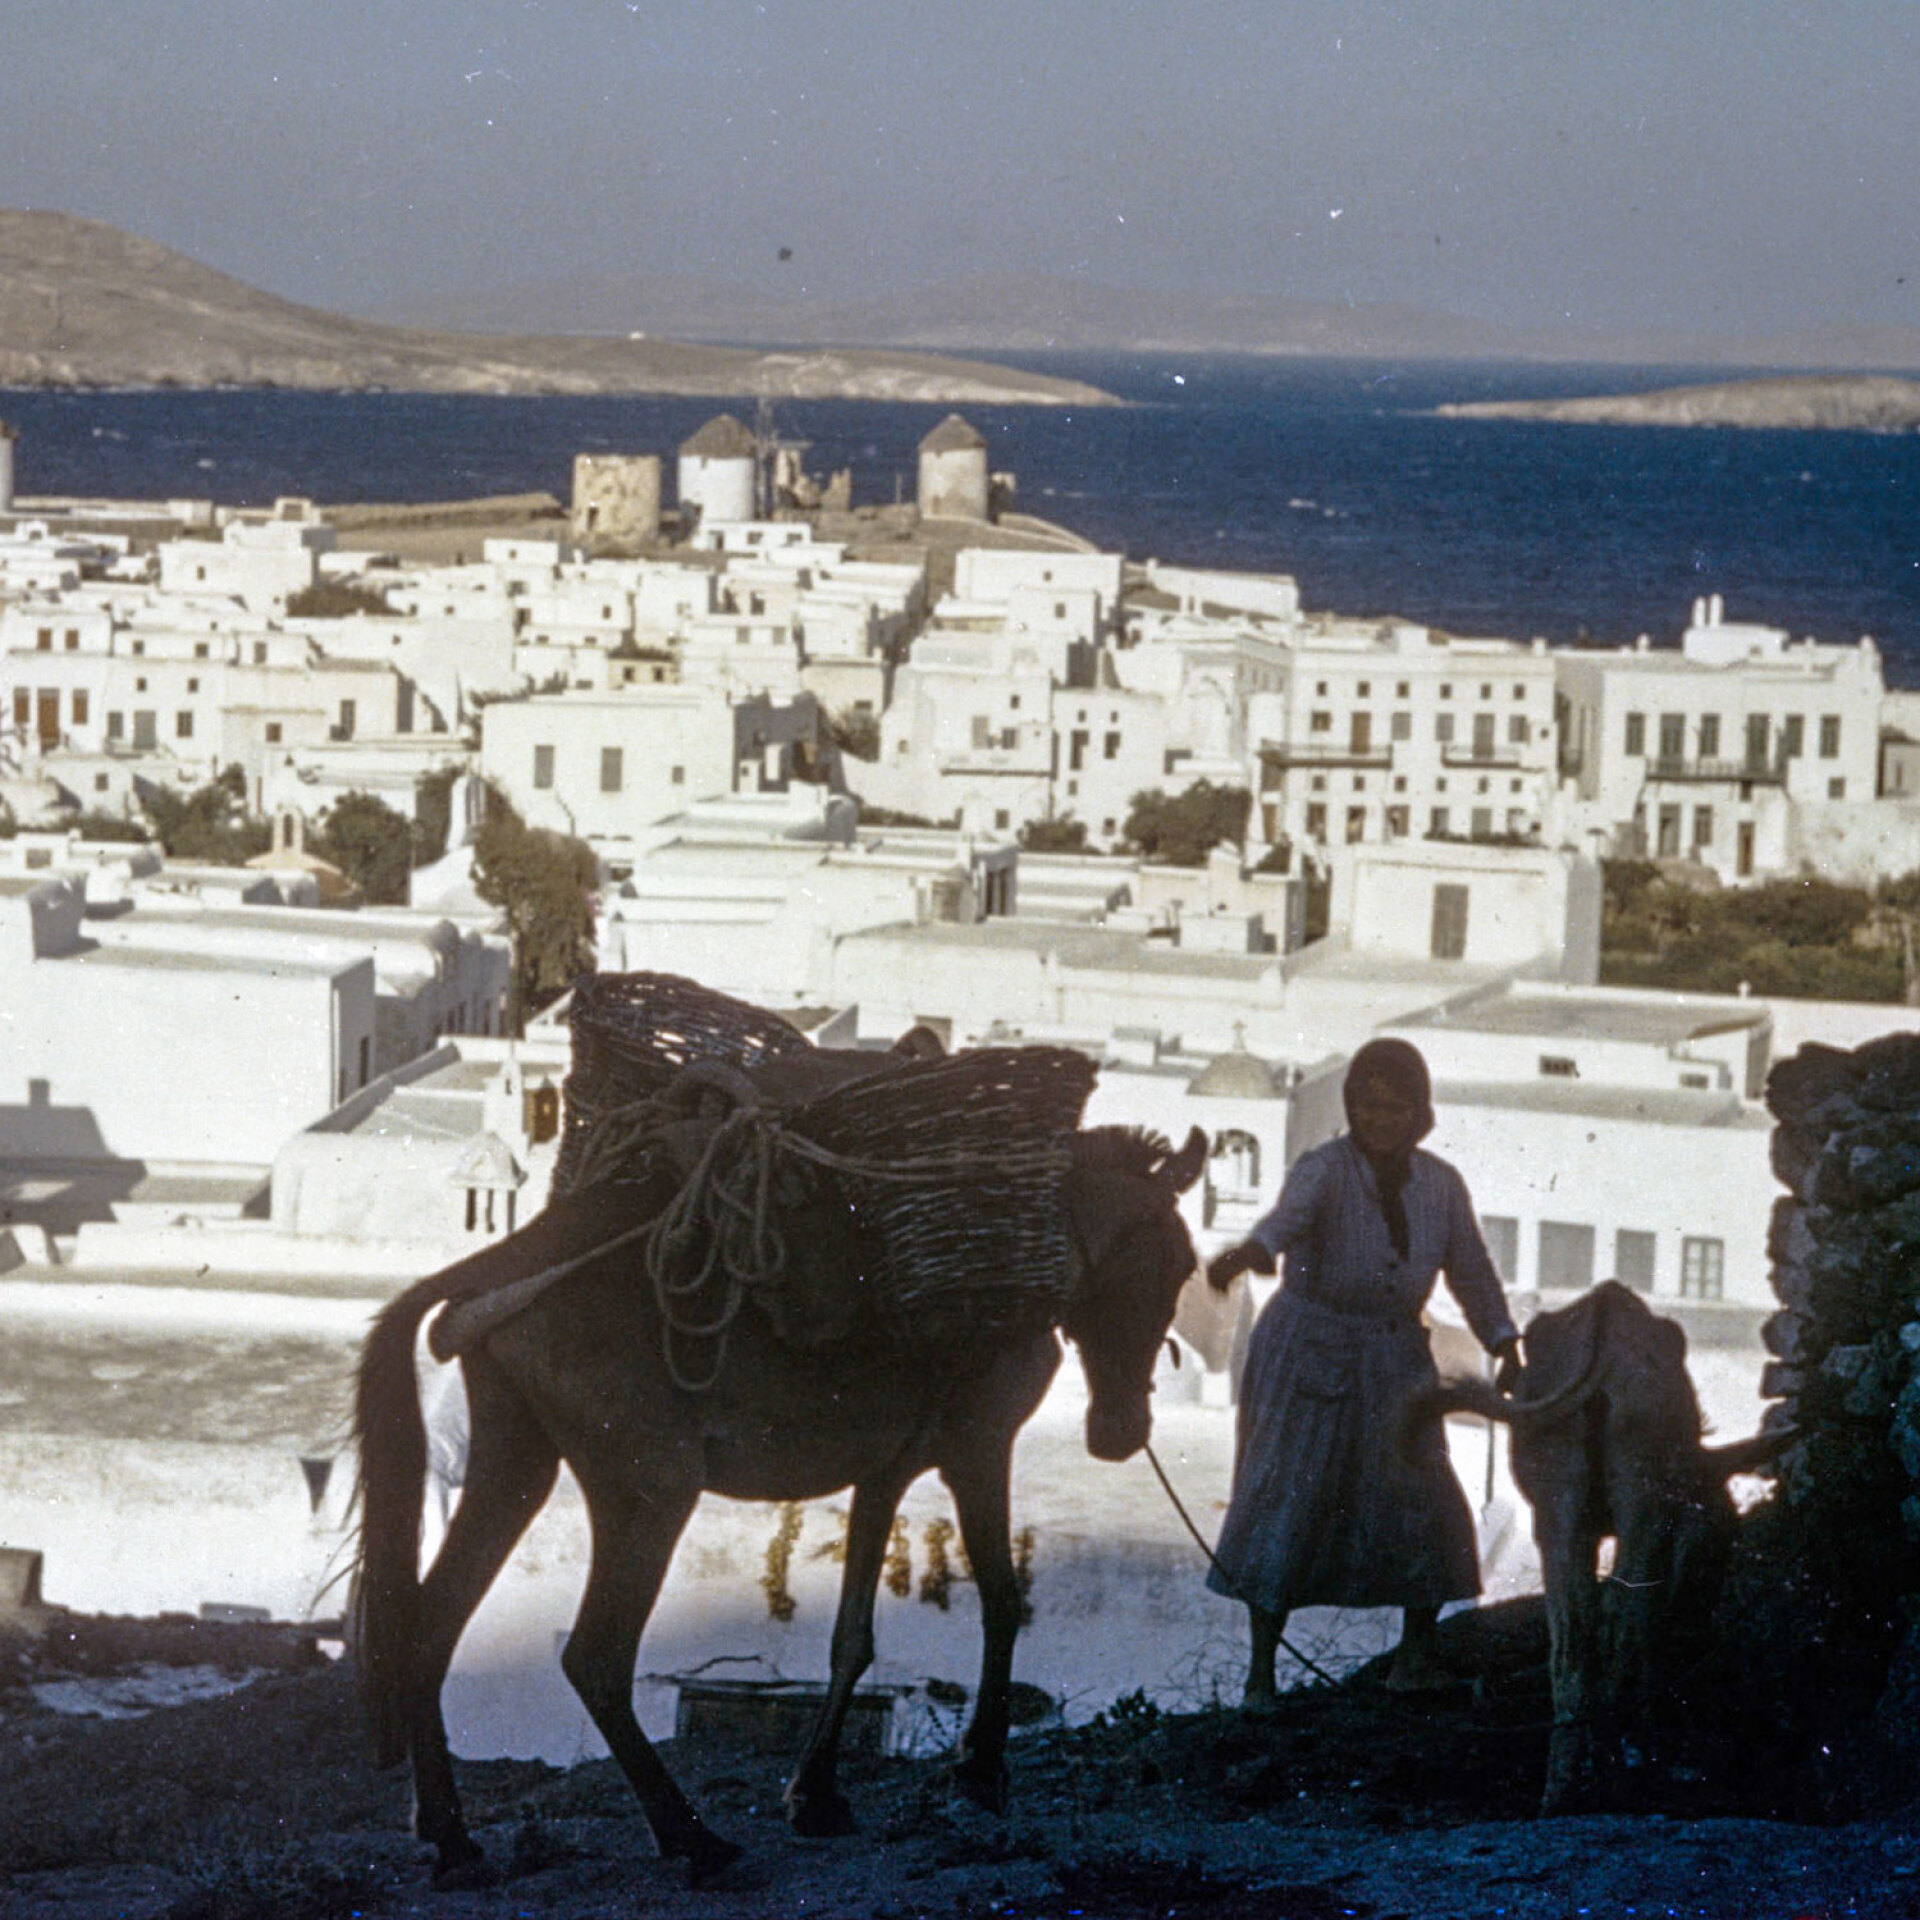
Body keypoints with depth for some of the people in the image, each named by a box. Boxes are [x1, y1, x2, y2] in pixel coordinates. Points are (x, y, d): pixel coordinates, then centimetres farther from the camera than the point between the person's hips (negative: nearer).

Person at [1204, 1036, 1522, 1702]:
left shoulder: (1440, 1184, 1)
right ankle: (1260, 1672, -2)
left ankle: (1420, 1649, 17)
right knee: (1288, 1496, -8)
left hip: (1394, 1359, 4)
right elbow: (1291, 1213, -36)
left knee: (1421, 1493, -2)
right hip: (1309, 1353, -4)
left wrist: (1506, 1347, 1)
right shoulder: (1324, 1169, -15)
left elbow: (1472, 1272, 10)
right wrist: (1254, 1249, -57)